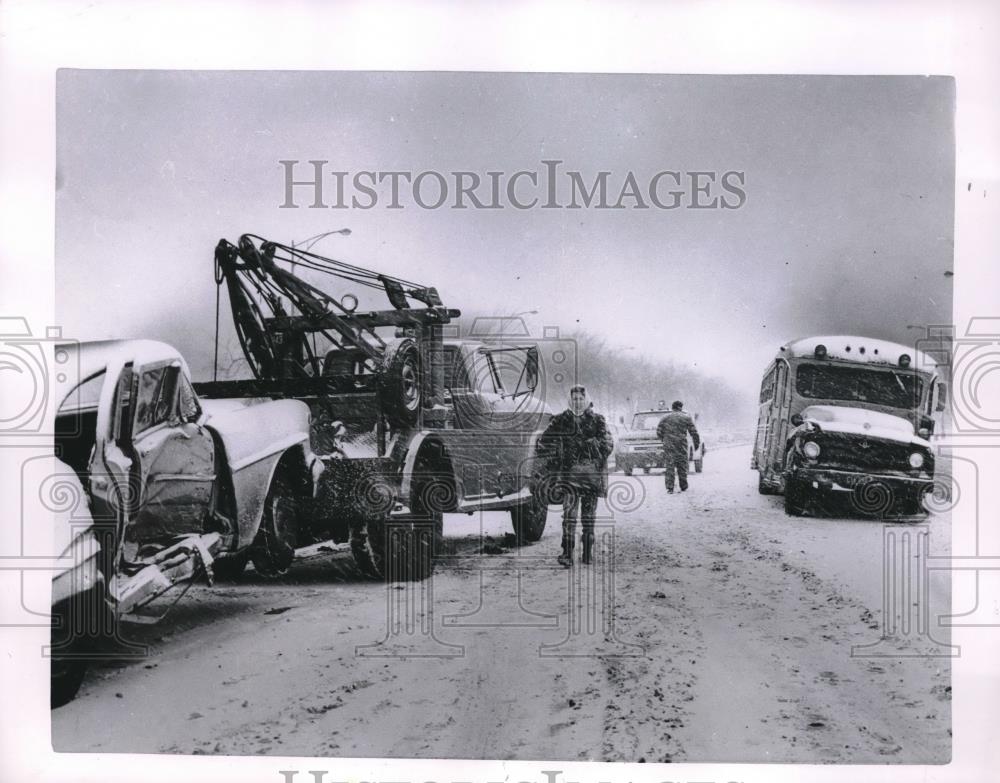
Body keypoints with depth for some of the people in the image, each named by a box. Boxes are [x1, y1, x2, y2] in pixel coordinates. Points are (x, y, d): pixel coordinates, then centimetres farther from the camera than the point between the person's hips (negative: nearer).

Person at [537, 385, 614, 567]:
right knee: (569, 514, -12)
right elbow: (544, 442, 9)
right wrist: (556, 460, 3)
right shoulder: (561, 420, 6)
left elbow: (608, 444, 3)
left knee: (588, 516, 9)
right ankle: (567, 554, -16)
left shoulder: (597, 420, 7)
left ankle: (588, 552, 20)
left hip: (592, 474, 1)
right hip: (569, 473, -1)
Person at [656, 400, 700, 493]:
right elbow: (694, 433, 2)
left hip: (668, 446, 1)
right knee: (682, 466, 10)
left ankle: (669, 488, -7)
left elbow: (659, 432, 4)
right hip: (682, 446, -1)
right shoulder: (687, 418, 4)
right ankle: (684, 487, 17)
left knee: (669, 466, 0)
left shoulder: (665, 418, 7)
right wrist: (697, 444, 13)